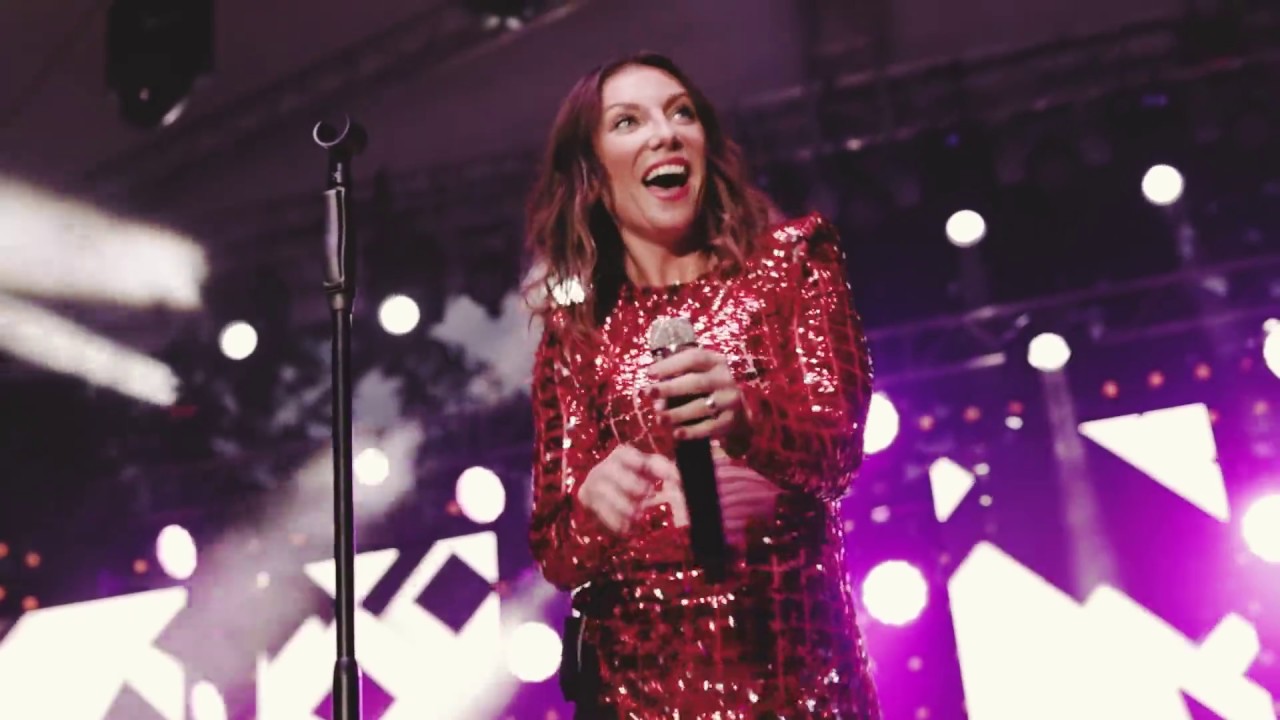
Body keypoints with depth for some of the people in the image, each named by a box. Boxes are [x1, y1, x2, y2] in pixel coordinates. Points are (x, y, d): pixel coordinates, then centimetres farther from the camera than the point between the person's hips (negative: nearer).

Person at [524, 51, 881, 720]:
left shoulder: (791, 257, 3)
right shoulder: (574, 331, 6)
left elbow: (840, 443, -11)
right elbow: (555, 551, 2)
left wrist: (744, 418, -32)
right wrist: (594, 505, -21)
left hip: (791, 658, -1)